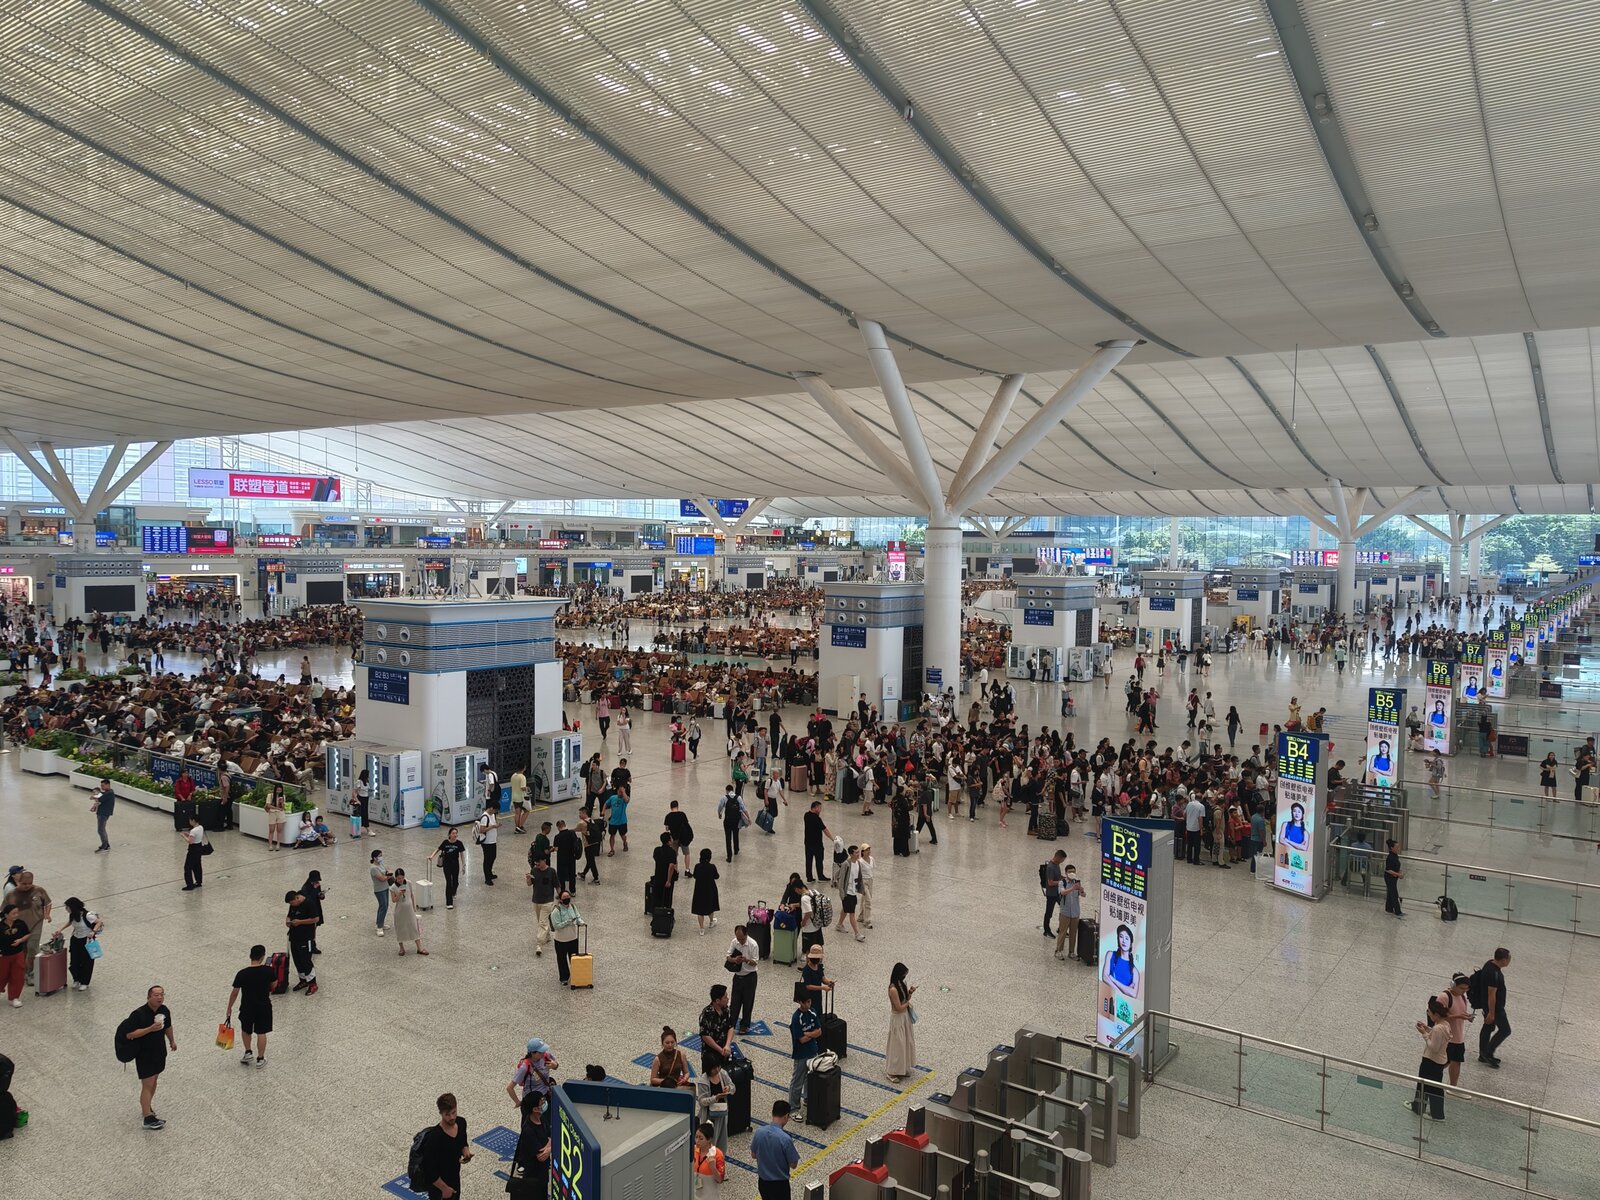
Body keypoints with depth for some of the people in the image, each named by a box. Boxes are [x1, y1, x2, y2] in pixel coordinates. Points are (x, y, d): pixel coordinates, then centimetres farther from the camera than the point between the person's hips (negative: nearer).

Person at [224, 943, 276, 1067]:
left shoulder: (242, 974, -19)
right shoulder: (269, 971, -16)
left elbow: (234, 993, -9)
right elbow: (274, 985, 2)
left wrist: (229, 1009, 4)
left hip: (247, 1007, 0)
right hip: (264, 1007, 0)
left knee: (245, 1030, 27)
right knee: (261, 1033, 14)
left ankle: (248, 1052, 30)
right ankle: (260, 1059, 22)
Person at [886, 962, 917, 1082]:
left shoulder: (902, 984, -2)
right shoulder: (893, 989, -28)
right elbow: (899, 1008, -24)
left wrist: (910, 993, -10)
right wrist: (908, 1001, -8)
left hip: (905, 1016, 8)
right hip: (898, 1019, -8)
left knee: (906, 1043, 18)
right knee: (898, 1045, 3)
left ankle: (903, 1068, 34)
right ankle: (893, 1072, 17)